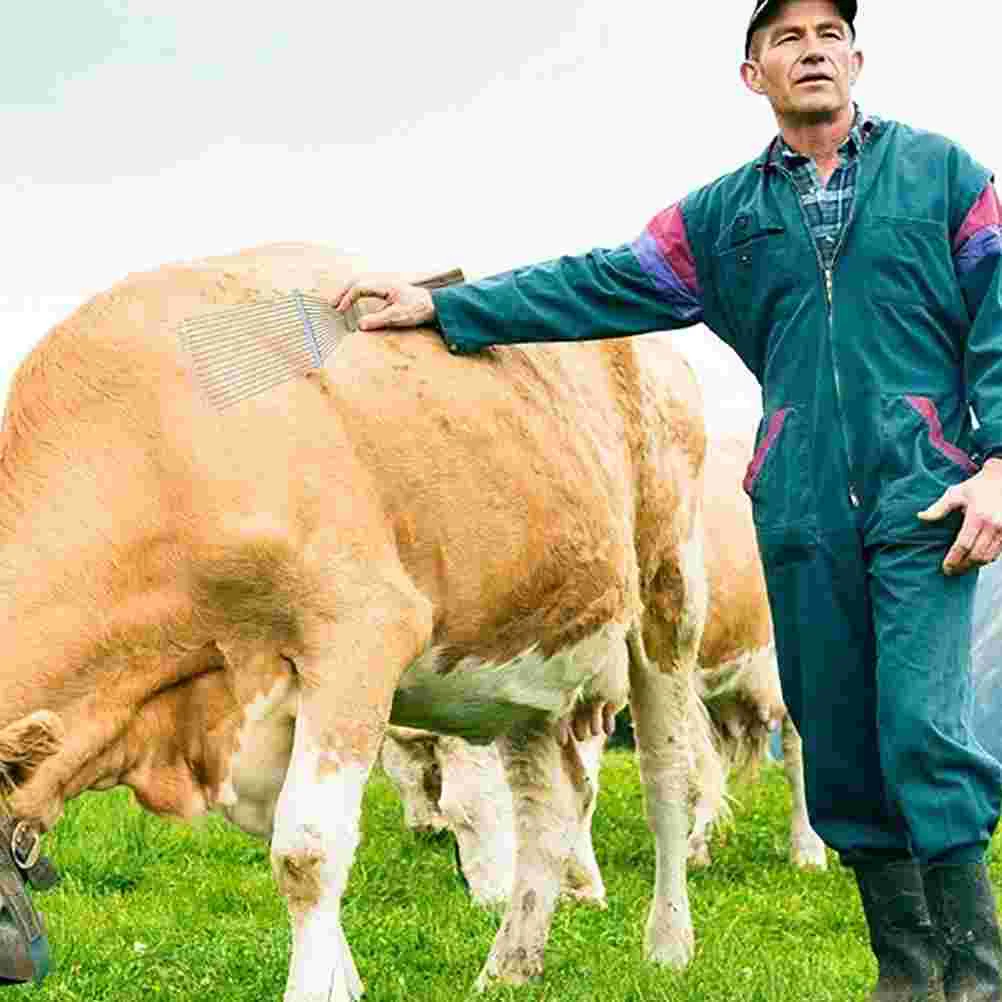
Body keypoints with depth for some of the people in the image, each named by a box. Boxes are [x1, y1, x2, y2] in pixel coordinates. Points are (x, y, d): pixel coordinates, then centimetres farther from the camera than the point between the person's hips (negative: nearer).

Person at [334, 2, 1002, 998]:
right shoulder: (723, 214, 17)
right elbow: (603, 285, 15)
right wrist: (444, 307, 11)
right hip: (800, 508, 4)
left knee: (922, 730, -14)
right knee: (840, 744, 4)